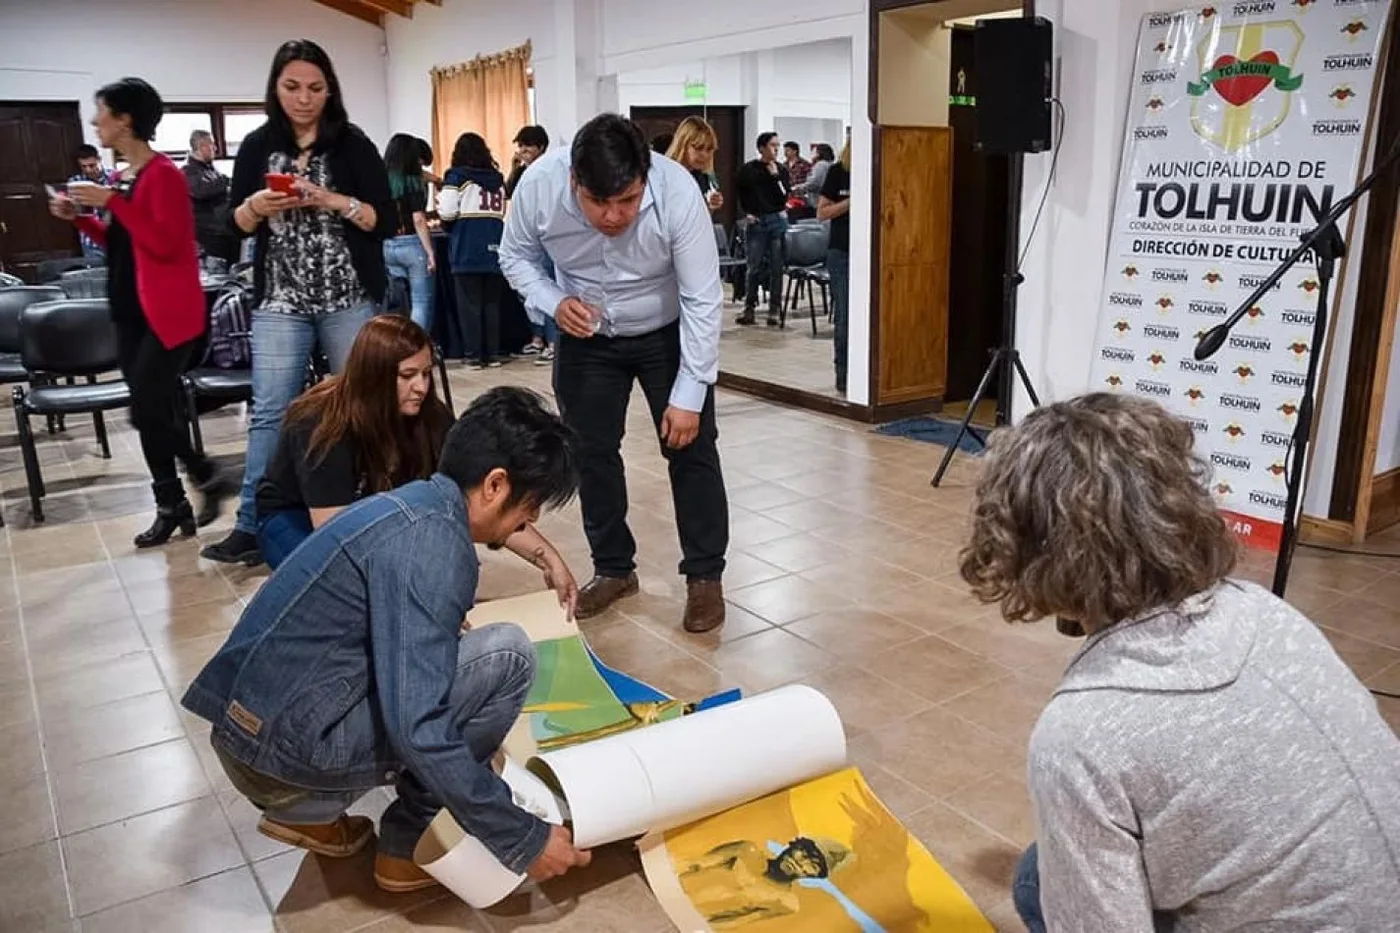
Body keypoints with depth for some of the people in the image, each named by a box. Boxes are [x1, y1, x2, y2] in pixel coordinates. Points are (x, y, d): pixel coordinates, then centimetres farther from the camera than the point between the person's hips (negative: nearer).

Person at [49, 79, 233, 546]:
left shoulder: (163, 173, -13)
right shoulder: (123, 177, 14)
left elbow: (166, 244, -22)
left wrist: (113, 202, -23)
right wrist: (80, 218, 8)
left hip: (167, 314, -9)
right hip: (132, 312, 9)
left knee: (148, 412, -8)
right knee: (154, 413, 10)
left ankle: (173, 505, 8)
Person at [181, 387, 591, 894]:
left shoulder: (418, 504, 9)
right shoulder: (430, 540, -21)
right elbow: (418, 731, -27)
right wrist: (524, 840, -19)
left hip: (252, 729, 9)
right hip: (285, 743, -9)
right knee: (506, 655, -11)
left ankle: (310, 809, 16)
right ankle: (408, 843, 4)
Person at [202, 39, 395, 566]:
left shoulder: (353, 144, 1)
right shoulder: (257, 146, 8)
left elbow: (387, 221, -4)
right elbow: (236, 226, 8)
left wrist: (334, 201, -18)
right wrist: (258, 206, -12)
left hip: (349, 299, -1)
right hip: (280, 301, 2)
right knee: (270, 412, -2)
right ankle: (252, 526, 2)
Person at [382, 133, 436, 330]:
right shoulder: (414, 182, -8)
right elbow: (418, 221, -13)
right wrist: (430, 252, -11)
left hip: (387, 246, 6)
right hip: (412, 245, -5)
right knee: (421, 302, 0)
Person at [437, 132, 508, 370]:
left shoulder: (458, 176, -1)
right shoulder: (498, 178, 12)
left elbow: (447, 213, -8)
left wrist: (440, 199, 13)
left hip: (467, 251, -4)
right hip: (494, 249, 4)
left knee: (470, 305, 1)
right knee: (492, 303, 9)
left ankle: (476, 355, 1)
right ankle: (493, 354, 10)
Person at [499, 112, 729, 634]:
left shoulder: (677, 192, -33)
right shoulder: (539, 184, -28)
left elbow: (703, 301, -27)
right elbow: (516, 256, -8)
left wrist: (688, 396, -26)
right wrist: (553, 302, -27)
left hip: (667, 333, -2)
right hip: (585, 334, 2)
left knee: (690, 448, -3)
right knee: (591, 452, 7)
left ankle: (705, 576, 13)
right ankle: (613, 569, 25)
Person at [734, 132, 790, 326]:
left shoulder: (782, 169, 4)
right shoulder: (748, 169, 1)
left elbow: (785, 196, -5)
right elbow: (740, 193, 10)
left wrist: (775, 176, -10)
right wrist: (747, 213, 1)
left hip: (777, 220, 1)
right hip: (756, 222, -1)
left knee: (776, 267, 2)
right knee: (754, 266, 1)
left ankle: (774, 309, 9)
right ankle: (749, 307, 10)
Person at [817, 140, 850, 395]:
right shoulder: (837, 172, 0)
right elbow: (822, 212, 1)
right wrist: (850, 202, -13)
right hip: (842, 253, -1)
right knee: (845, 317, 3)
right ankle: (843, 378, 11)